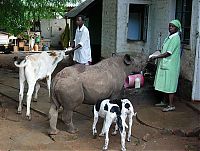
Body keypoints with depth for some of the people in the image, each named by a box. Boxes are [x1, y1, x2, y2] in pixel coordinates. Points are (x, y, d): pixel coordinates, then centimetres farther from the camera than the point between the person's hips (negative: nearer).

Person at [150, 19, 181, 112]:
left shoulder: (175, 38, -17)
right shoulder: (169, 37, 13)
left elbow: (168, 53, -20)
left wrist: (156, 57, -16)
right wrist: (159, 53, 5)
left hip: (170, 66, -9)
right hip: (165, 64, 9)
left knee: (169, 86, -4)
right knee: (164, 85, 16)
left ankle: (171, 106, 3)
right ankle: (164, 101, 29)